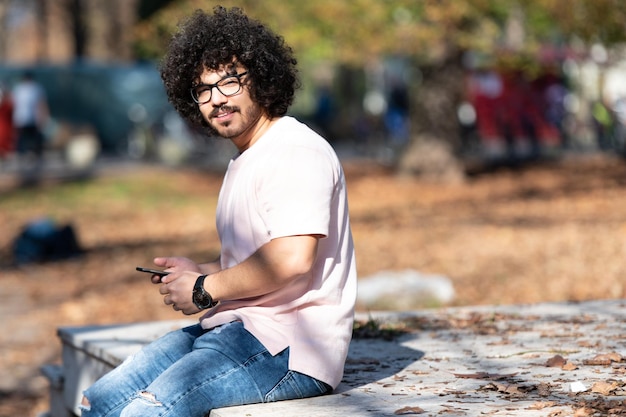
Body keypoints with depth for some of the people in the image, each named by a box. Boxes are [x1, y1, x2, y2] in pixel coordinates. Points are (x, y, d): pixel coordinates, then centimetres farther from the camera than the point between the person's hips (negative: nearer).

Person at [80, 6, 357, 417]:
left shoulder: (297, 152, -12)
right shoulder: (245, 160, 22)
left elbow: (292, 259, -24)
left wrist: (205, 290, -12)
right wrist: (201, 271, 14)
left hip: (291, 351, -10)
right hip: (237, 329, 10)